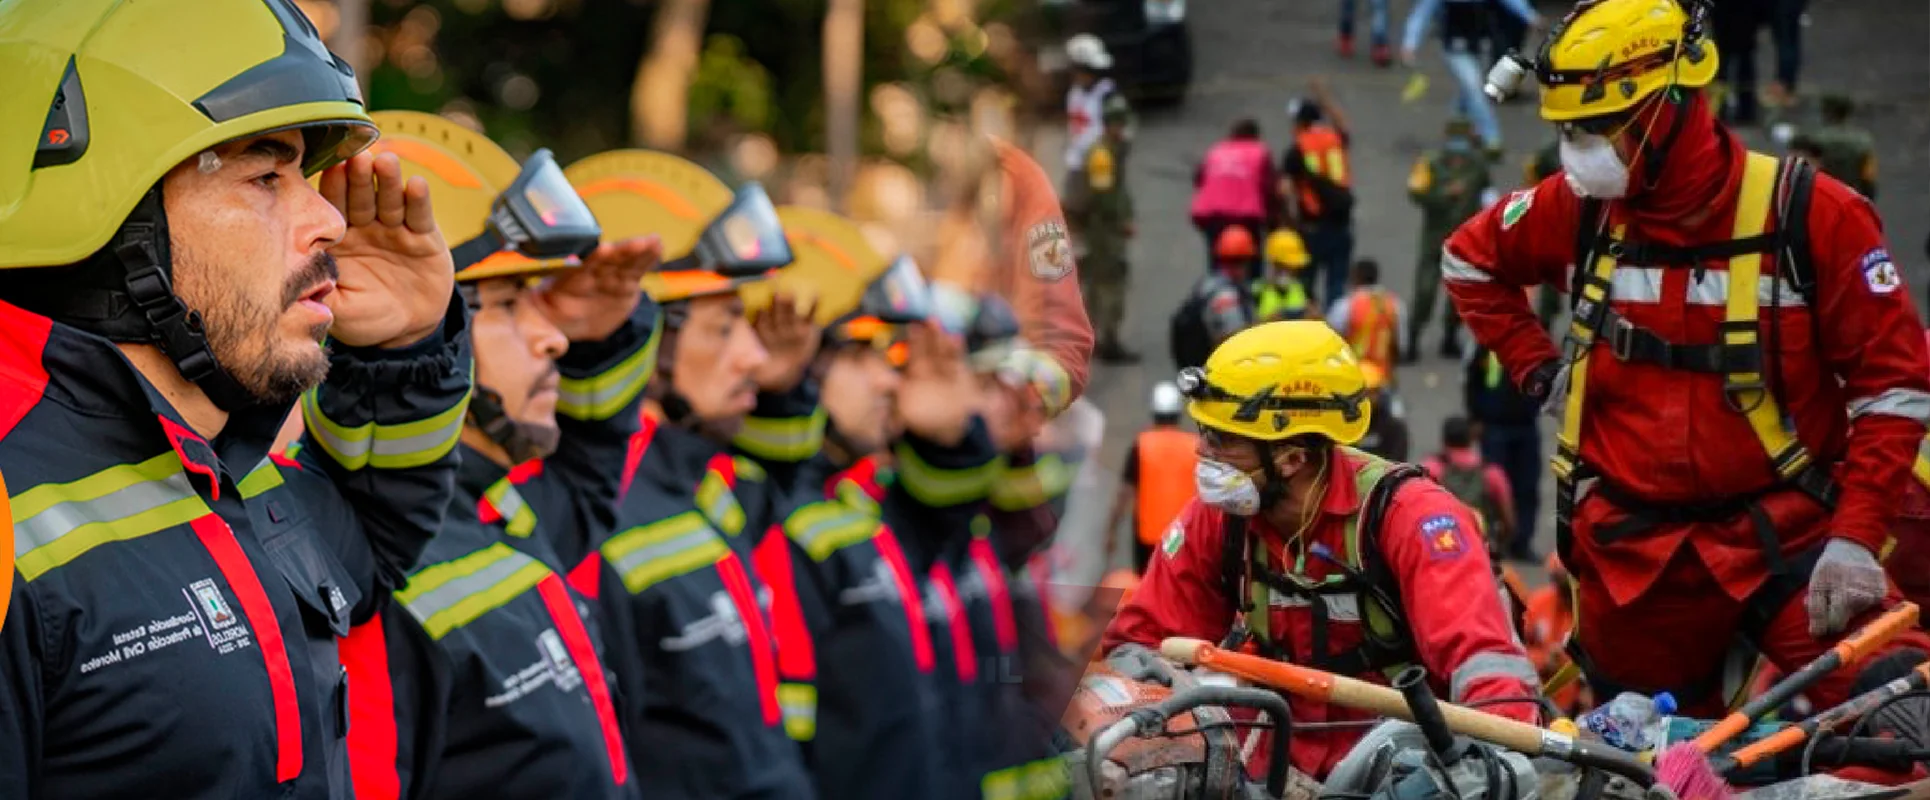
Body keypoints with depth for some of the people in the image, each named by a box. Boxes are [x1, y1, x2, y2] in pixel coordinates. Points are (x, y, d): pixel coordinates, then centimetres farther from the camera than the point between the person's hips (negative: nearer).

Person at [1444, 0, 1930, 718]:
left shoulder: (1810, 214, -10)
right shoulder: (1576, 209, 1)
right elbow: (1469, 261, 22)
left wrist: (1856, 537, -13)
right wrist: (1538, 371, 11)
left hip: (1784, 533, -3)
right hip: (1631, 555, 3)